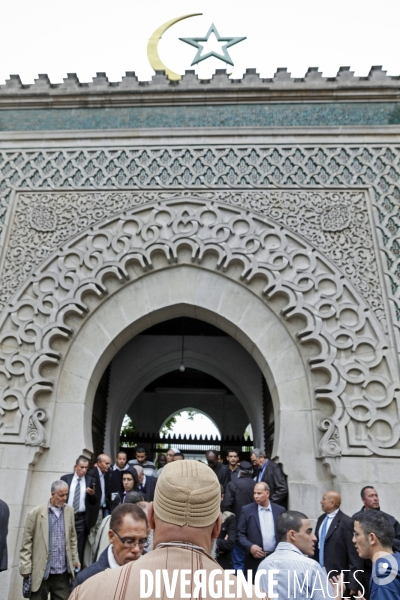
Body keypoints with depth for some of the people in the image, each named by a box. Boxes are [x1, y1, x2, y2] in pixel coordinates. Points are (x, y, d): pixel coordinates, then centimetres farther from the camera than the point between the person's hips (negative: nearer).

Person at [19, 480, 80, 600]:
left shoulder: (69, 510, 2)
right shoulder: (36, 513, -10)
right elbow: (26, 542, -5)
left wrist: (75, 559, 9)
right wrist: (25, 568, -6)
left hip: (63, 572, 3)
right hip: (41, 572, -3)